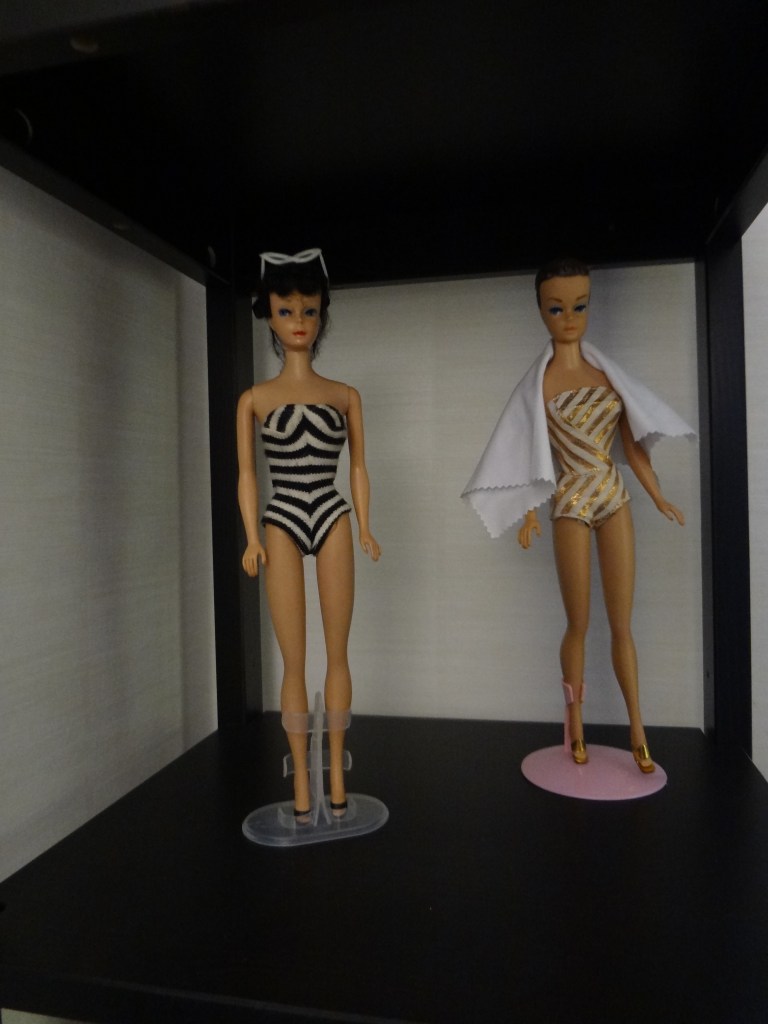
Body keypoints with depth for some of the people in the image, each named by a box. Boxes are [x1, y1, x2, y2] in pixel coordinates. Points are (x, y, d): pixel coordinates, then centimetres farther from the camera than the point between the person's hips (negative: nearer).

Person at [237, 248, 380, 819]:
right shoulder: (255, 398, 6)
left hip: (332, 520, 1)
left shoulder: (346, 395, 8)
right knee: (294, 661, 3)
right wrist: (252, 538, -5)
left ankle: (337, 772, 19)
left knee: (338, 653, 6)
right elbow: (247, 474, 5)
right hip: (283, 523, -1)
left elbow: (358, 468, 8)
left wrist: (364, 529, -2)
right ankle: (301, 778, 16)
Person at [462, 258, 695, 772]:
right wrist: (530, 512, -13)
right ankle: (575, 725, 24)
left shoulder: (608, 373, 5)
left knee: (622, 622, 8)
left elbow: (632, 443, 8)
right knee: (578, 624, 6)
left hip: (614, 498, 3)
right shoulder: (541, 382, -4)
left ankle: (637, 729, 20)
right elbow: (537, 453, -6)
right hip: (571, 504, -3)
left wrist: (659, 498, 9)